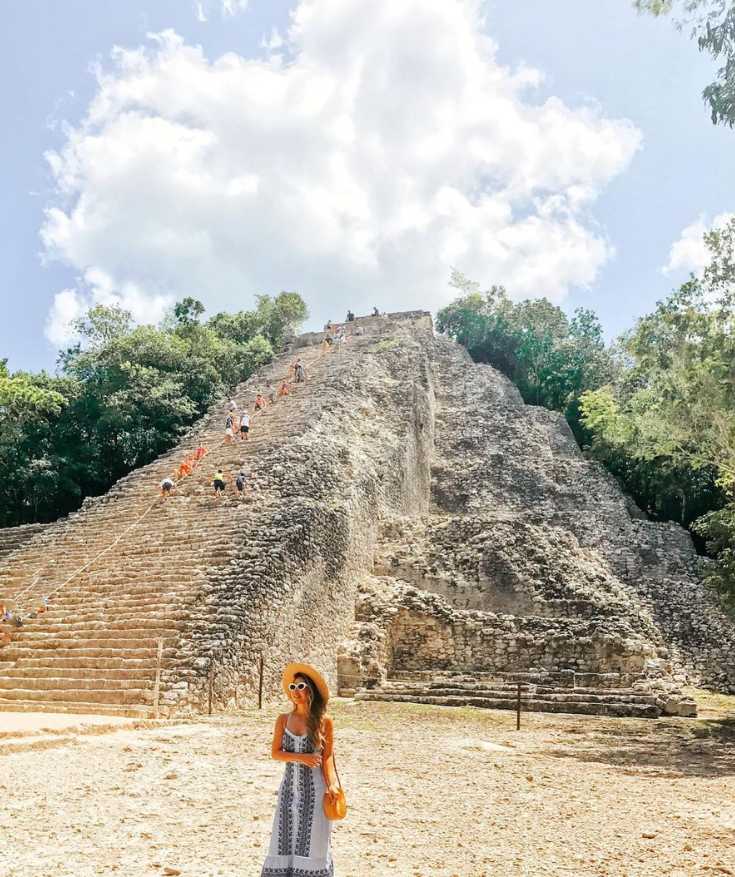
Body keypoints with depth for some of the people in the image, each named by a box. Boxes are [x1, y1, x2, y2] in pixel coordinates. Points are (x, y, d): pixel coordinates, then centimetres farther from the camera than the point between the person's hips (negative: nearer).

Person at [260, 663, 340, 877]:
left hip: (314, 786, -2)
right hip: (290, 786, 3)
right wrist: (301, 757, -14)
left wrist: (331, 785, -11)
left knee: (312, 839, 3)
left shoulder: (324, 721, -5)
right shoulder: (283, 719, 1)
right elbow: (275, 753, 0)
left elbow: (327, 757, -1)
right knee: (284, 836, 6)